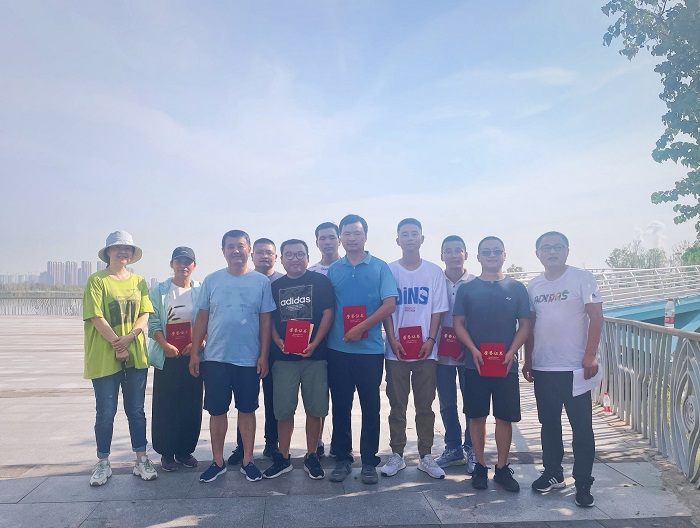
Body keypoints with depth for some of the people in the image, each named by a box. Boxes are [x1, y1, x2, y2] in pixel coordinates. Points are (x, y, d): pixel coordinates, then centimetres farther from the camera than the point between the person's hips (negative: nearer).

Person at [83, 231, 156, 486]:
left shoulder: (139, 281, 9)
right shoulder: (97, 280, -3)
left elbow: (145, 314, 2)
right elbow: (96, 317, -10)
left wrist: (130, 336, -14)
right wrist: (117, 345, -13)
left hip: (136, 355, 3)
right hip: (104, 357, -3)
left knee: (136, 410, 9)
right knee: (106, 413, 6)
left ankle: (141, 460, 18)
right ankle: (103, 463, 21)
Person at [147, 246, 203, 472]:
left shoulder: (201, 291, 5)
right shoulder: (159, 291, 4)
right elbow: (154, 323, -1)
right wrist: (165, 345, -14)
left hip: (193, 356, 1)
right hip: (167, 357, -1)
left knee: (192, 405, 6)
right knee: (165, 406, 3)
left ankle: (185, 450, 20)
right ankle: (166, 452, 17)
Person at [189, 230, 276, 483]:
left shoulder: (261, 282, 0)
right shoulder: (212, 280, 3)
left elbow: (265, 320, 1)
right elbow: (202, 317, 6)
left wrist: (264, 355, -3)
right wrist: (195, 352, 2)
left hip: (249, 359, -1)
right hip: (215, 358, 1)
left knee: (247, 410, 9)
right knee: (217, 411, 9)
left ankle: (247, 460, 23)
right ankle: (218, 461, 24)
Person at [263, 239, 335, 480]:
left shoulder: (320, 281, 2)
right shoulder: (275, 286, 11)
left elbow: (328, 313, -3)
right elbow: (269, 319, 11)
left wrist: (314, 343, -14)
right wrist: (278, 341, -7)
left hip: (314, 354, -2)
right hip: (283, 356, 2)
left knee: (314, 408, 5)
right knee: (283, 409, 6)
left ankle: (311, 457, 19)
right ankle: (283, 458, 20)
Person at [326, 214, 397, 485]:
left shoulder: (380, 267, 2)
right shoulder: (332, 270, 9)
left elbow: (389, 305, -6)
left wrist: (361, 328, -13)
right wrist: (330, 333, -1)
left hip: (370, 350, -2)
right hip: (338, 349, 2)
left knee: (370, 406, 5)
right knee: (340, 406, 8)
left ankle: (369, 461, 18)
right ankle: (342, 458, 22)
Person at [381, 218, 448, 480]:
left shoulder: (434, 271, 6)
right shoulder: (389, 270, 3)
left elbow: (437, 310, 4)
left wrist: (431, 339, -8)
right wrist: (392, 340, -9)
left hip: (426, 350, 1)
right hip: (396, 350, -1)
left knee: (425, 406, 7)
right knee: (397, 405, 6)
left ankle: (426, 456, 18)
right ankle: (396, 455, 18)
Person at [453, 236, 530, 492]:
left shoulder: (517, 288, 5)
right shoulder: (467, 289, 4)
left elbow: (524, 324, 5)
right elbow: (458, 323, 2)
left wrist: (512, 352, -10)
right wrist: (473, 350, -12)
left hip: (506, 364, 1)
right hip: (475, 364, 0)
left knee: (505, 418, 6)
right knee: (477, 416, 6)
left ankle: (502, 468, 20)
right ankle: (480, 467, 20)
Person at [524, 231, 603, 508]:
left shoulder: (582, 278, -4)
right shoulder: (533, 285, 8)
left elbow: (596, 317, -8)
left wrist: (590, 356, -15)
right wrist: (527, 360, 11)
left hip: (574, 368, -4)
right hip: (542, 368, 4)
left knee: (582, 427, 3)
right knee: (549, 423, 14)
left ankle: (583, 483, 15)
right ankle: (553, 472, 29)